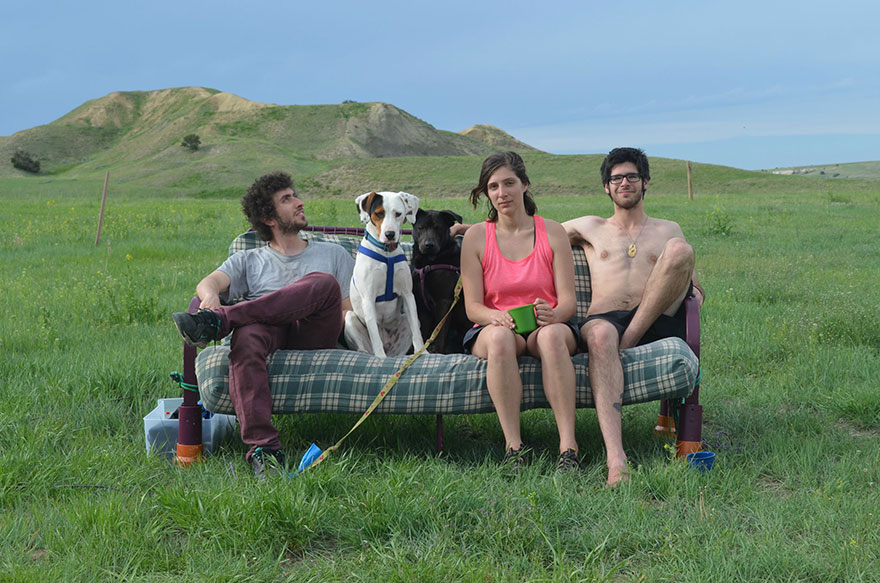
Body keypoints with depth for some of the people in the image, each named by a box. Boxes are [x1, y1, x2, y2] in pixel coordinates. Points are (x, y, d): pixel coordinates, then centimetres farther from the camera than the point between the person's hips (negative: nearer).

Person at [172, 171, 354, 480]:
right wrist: (210, 297, -21)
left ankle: (217, 322, -38)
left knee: (324, 282, -31)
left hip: (314, 337, 0)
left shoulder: (334, 254, 28)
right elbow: (209, 283, 7)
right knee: (245, 337, -38)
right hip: (270, 332, 0)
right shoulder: (248, 260, 27)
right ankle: (263, 448, -51)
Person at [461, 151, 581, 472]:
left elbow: (568, 301, 1)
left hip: (546, 326, 0)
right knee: (499, 337, -38)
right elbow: (473, 306, 0)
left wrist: (553, 314, -24)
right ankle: (513, 446, -36)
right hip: (493, 327, 0)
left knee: (552, 335, -37)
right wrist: (497, 317, -24)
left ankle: (568, 446, -41)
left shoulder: (552, 232, 6)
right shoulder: (476, 237, 5)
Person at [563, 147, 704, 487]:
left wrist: (695, 292, 1)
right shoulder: (591, 228, 27)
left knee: (680, 250, -24)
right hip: (604, 318, -1)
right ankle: (616, 459, -57)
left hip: (656, 323, 1)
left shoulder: (667, 230, 28)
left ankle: (627, 344, -26)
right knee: (600, 335, -41)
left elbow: (694, 284, 27)